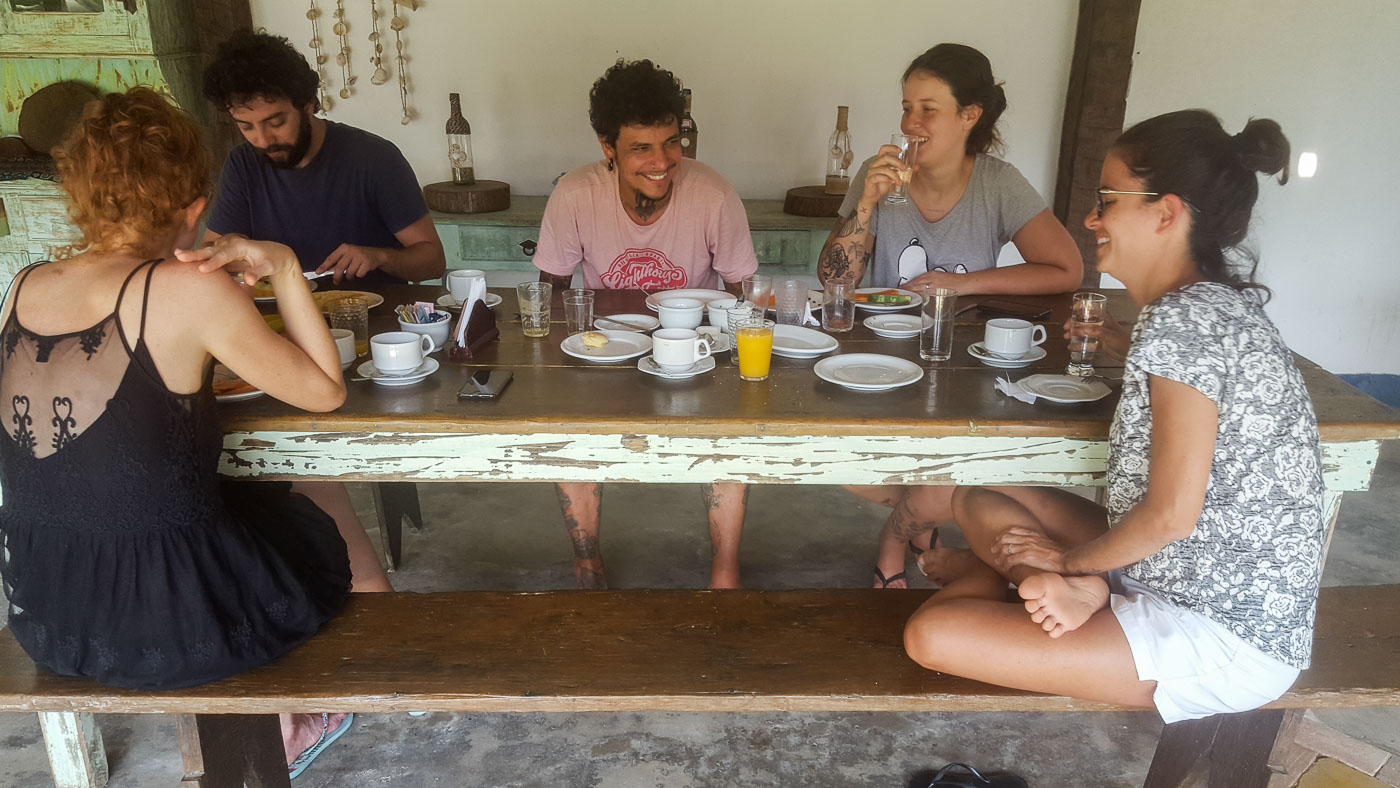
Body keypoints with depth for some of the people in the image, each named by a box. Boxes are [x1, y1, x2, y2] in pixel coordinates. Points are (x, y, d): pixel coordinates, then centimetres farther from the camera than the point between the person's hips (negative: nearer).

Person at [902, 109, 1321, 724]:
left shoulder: (1185, 321, -25)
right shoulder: (1219, 302, 5)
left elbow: (1171, 514, -26)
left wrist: (1070, 559, -9)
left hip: (1220, 639, -10)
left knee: (930, 636, -22)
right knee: (977, 498, 15)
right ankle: (1071, 590, -3)